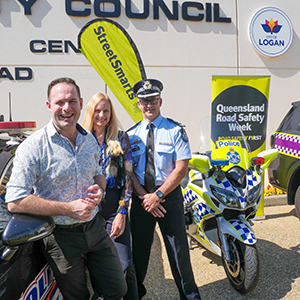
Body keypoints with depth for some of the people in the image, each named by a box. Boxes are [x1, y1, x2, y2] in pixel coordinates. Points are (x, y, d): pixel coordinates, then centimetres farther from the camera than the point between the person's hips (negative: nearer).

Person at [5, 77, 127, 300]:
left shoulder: (89, 140, 2)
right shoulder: (33, 147, -16)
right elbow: (15, 202, -20)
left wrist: (99, 189, -6)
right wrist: (68, 208, -22)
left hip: (95, 228, 5)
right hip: (62, 236, -4)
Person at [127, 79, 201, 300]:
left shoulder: (176, 130, -5)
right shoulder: (131, 134, 5)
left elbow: (181, 168, -10)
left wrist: (157, 195, -14)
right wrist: (144, 196, -10)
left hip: (169, 194, -3)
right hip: (140, 197, 3)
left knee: (178, 248, 4)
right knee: (139, 247, 14)